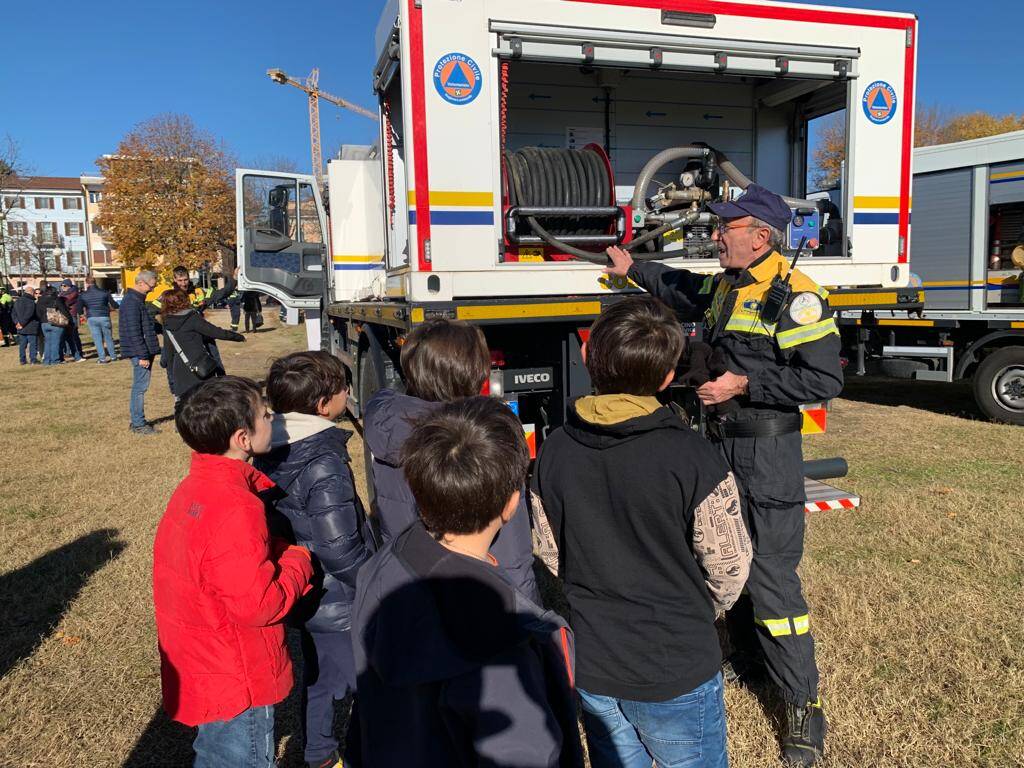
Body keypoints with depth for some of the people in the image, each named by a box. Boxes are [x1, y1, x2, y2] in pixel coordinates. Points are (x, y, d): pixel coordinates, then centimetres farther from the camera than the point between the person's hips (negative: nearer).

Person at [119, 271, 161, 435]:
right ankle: (139, 424, 0)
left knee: (139, 386, 15)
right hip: (140, 352, -10)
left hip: (143, 351, 10)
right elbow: (134, 332, -21)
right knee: (140, 386, -6)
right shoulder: (132, 302, -17)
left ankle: (137, 421, 23)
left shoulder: (137, 300, 16)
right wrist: (142, 355, -22)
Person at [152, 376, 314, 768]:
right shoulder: (235, 508, -31)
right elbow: (258, 604, -28)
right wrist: (298, 561, -13)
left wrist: (282, 552, -3)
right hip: (237, 686, -9)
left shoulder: (196, 487, -1)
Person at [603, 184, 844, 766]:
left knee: (771, 574, -7)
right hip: (722, 445, 9)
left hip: (767, 454, -9)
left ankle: (804, 702, 8)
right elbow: (683, 291, 34)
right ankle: (748, 660, 38)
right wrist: (632, 268, 41)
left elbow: (825, 378, -21)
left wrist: (744, 384, -22)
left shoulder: (794, 296, -16)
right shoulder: (724, 288, 11)